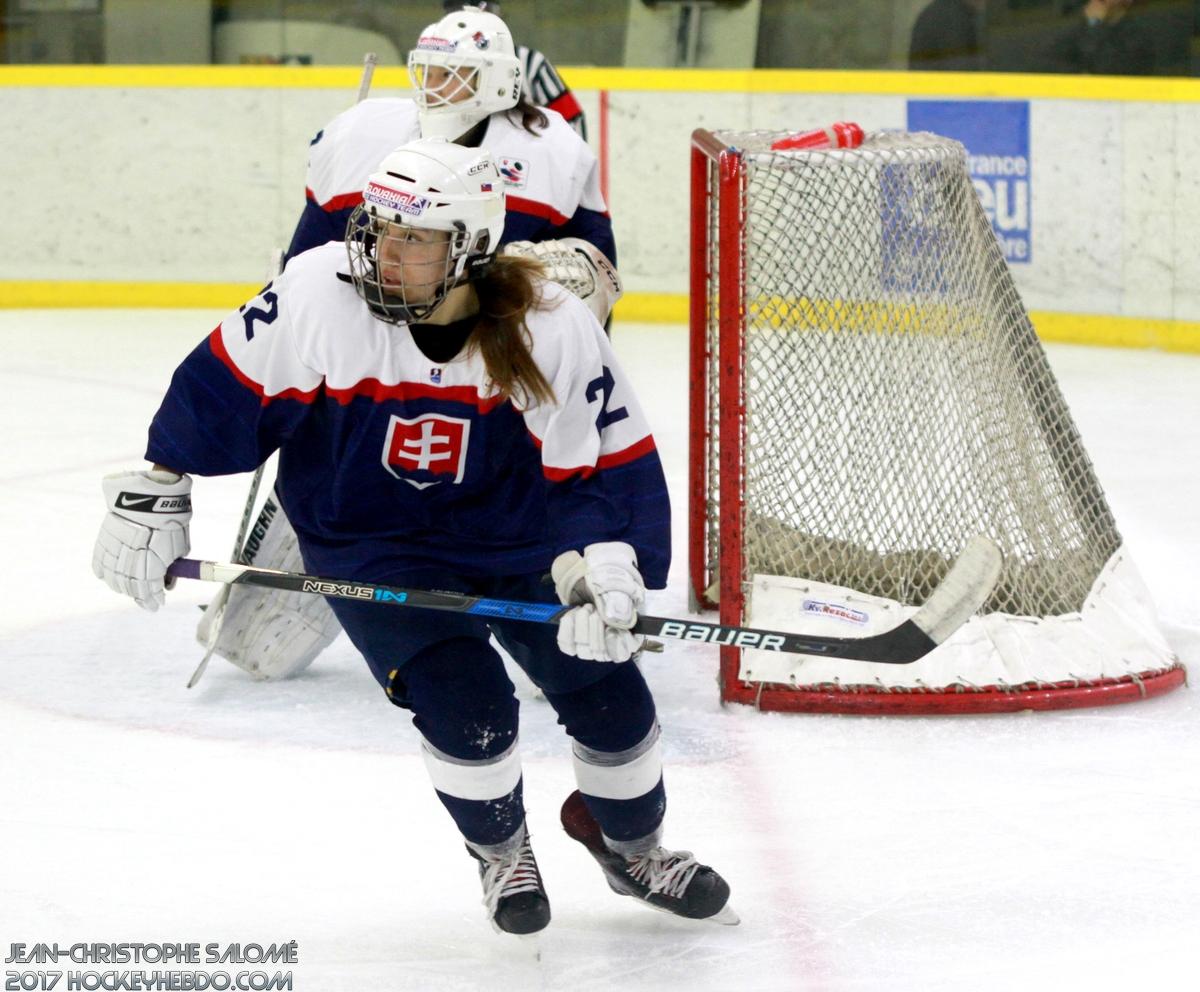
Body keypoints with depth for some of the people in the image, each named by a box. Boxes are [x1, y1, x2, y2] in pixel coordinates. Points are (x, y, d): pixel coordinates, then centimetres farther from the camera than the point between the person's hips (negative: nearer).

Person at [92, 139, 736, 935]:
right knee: (464, 705, -18)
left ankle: (632, 843, 34)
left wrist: (609, 572, -28)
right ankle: (500, 849, 15)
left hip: (521, 540, 2)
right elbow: (223, 390, -10)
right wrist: (154, 495, -7)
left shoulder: (553, 331, -20)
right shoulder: (319, 295, -22)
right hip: (372, 547, -2)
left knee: (606, 687, 1)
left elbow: (612, 466, -15)